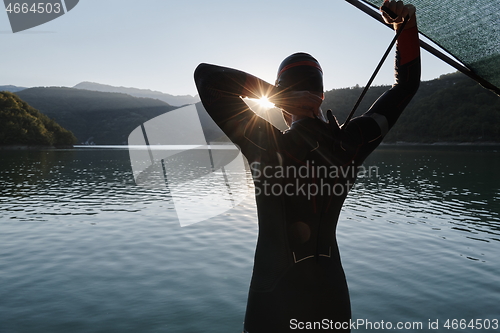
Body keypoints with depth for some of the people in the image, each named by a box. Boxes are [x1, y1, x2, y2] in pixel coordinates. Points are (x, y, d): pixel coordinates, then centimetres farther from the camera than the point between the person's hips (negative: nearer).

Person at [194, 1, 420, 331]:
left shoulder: (266, 145, -19)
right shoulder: (350, 144, -9)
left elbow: (205, 75, -14)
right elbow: (407, 84, 4)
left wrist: (276, 93, -20)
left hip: (272, 295, -3)